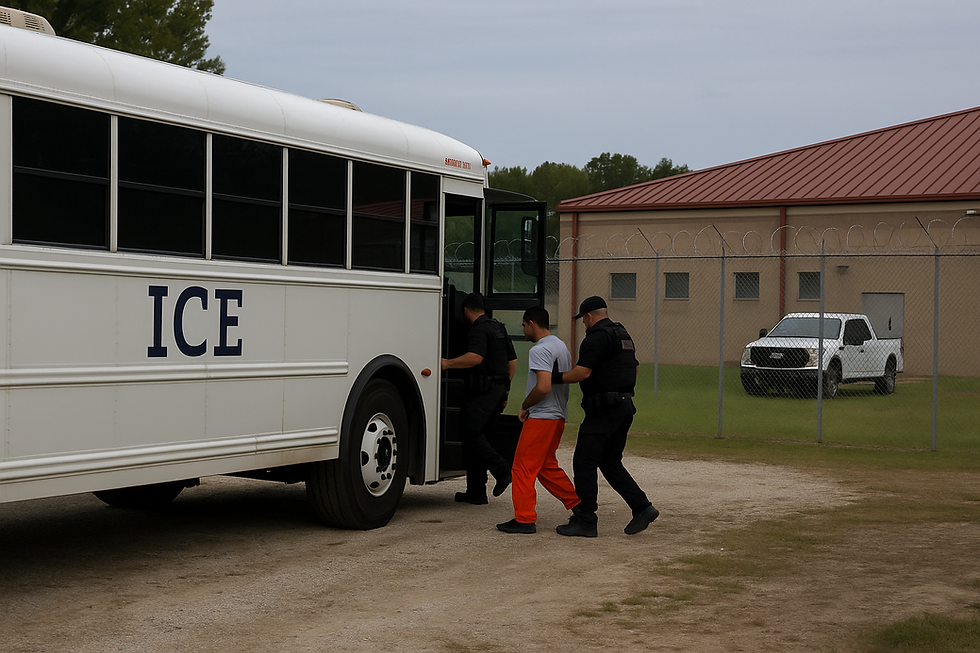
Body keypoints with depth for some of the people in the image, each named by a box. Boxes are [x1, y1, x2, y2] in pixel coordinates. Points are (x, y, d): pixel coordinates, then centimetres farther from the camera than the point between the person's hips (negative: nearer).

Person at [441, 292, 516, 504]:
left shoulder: (478, 329, -9)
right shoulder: (499, 328, 19)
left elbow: (475, 357, -27)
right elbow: (512, 361, 22)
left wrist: (448, 364, -22)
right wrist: (504, 388, 27)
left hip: (482, 390, -9)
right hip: (499, 390, 9)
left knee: (471, 434, -10)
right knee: (479, 436, 9)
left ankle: (501, 469, -24)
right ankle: (476, 491, 7)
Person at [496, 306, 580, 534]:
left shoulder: (539, 350, -16)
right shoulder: (562, 347, 15)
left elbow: (543, 387, -27)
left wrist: (524, 406, -11)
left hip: (541, 418, -10)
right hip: (559, 416, 10)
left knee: (523, 468, -3)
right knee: (547, 466, 18)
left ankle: (524, 519, -2)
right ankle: (578, 505, 17)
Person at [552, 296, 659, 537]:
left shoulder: (596, 337, -13)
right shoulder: (623, 335, 18)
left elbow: (582, 372, -20)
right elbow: (635, 368, 26)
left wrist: (555, 378, -9)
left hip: (604, 408, -10)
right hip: (624, 406, 10)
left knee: (584, 462, -4)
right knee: (610, 463, 14)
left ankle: (585, 520, -3)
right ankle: (642, 507, 5)